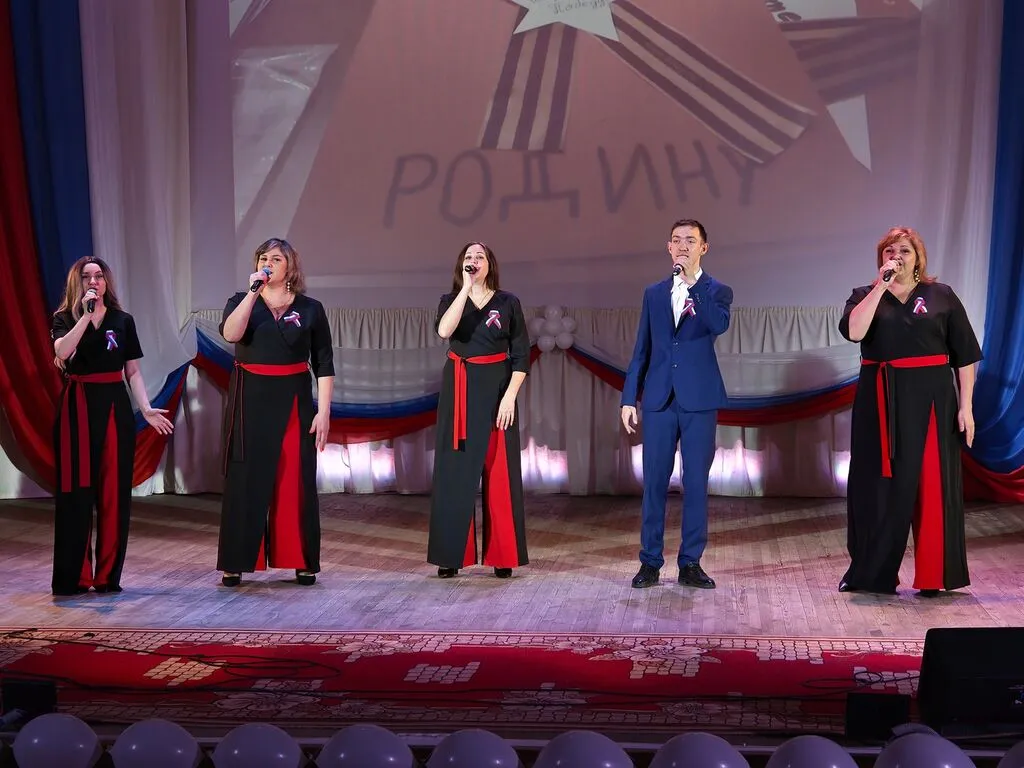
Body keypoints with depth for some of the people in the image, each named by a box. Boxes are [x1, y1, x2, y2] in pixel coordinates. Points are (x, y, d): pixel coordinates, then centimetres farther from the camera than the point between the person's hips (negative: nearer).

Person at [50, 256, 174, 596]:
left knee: (114, 492, 3)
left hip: (115, 406, 2)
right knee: (76, 492, -2)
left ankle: (108, 575, 11)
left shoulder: (123, 320, 9)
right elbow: (62, 352, -19)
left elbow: (133, 371, 9)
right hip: (77, 407, -2)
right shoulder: (64, 318, 2)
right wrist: (86, 315, -19)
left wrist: (146, 408, -3)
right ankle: (72, 578, 4)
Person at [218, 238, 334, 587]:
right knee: (245, 480, 1)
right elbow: (230, 333, -16)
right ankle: (236, 564, 7)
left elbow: (324, 364, 2)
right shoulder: (241, 301, 6)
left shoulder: (310, 308, 4)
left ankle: (302, 562, 11)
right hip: (250, 402, 0)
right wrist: (253, 292, -19)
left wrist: (323, 411, -5)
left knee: (295, 481, 2)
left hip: (294, 403, 0)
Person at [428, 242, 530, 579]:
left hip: (496, 391, -1)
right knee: (455, 471, 1)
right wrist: (467, 288, -18)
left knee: (499, 473, -1)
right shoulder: (450, 299, 6)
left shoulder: (507, 302, 3)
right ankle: (451, 555, 6)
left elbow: (522, 354, 0)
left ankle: (502, 556, 6)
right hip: (459, 392, 1)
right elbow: (444, 330, -18)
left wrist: (510, 396, -10)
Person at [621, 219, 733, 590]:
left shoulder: (717, 291, 3)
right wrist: (629, 398, 6)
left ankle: (691, 563, 10)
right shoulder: (654, 293, 11)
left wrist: (692, 281, -20)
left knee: (696, 482, 2)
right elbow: (641, 349, 12)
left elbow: (719, 324, -20)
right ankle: (650, 562, 10)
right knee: (655, 480, 3)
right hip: (659, 399, 2)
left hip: (699, 399, -2)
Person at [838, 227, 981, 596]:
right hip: (882, 404, 1)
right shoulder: (864, 296, 7)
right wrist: (881, 286, -14)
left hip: (931, 401, -1)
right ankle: (870, 573, 14)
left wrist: (966, 406, -3)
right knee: (880, 485, 4)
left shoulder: (942, 296, 5)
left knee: (932, 484, 0)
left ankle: (934, 575, 8)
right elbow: (853, 331, -15)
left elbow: (965, 356, 4)